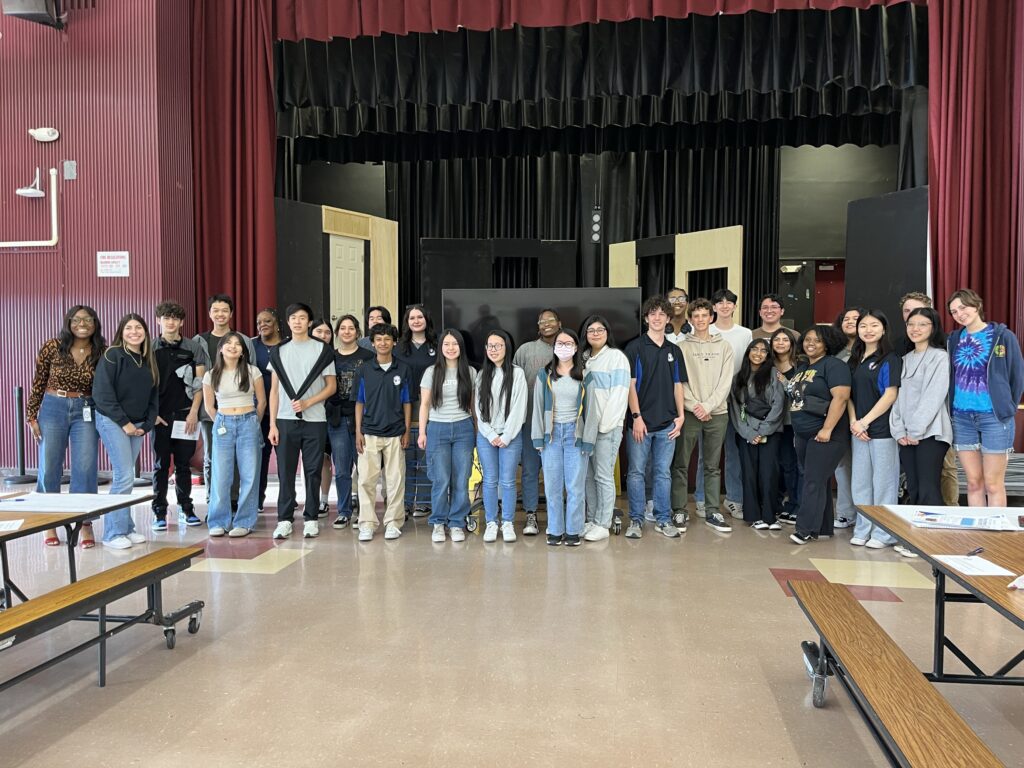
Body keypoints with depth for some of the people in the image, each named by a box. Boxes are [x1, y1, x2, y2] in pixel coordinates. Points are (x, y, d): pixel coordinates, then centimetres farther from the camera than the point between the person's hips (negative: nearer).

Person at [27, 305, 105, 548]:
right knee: (49, 468, 6)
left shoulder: (101, 353, -2)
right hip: (53, 409, 0)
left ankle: (85, 524, 7)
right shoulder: (52, 347, -4)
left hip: (86, 412, 0)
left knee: (85, 468, -3)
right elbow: (38, 383, 3)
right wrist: (32, 416, 1)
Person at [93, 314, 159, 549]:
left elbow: (153, 397, 14)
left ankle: (125, 528, 15)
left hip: (137, 425, 6)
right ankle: (114, 533, -2)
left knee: (125, 477, 9)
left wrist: (147, 425, 2)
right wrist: (124, 422, -14)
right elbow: (102, 393, -14)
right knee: (124, 476, -11)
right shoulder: (112, 356, -7)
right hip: (113, 422, -6)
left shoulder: (148, 361, 12)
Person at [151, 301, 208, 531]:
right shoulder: (150, 348, 6)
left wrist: (194, 412, -4)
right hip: (160, 415, 0)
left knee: (184, 463, 7)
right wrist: (152, 414, -4)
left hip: (186, 415, 0)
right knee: (161, 464, 3)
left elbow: (200, 382, 4)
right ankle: (159, 511, 10)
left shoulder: (194, 348, 6)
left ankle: (186, 507, 18)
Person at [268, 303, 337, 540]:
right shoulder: (278, 351, 10)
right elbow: (274, 390, 9)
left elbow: (331, 387, 3)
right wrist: (272, 424, 2)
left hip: (314, 420, -1)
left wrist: (307, 402, -12)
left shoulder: (323, 350, 4)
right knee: (285, 471, 1)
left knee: (313, 471, 2)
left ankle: (310, 518, 11)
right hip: (285, 420, 1)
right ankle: (284, 519, 9)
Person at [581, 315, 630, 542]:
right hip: (586, 425, 5)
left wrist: (605, 424, -13)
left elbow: (619, 394, -9)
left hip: (607, 427, -5)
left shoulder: (616, 357, -2)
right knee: (588, 475, 8)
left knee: (603, 476, -3)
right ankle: (591, 520, 17)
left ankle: (602, 525, 3)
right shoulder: (583, 358, 14)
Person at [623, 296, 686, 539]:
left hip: (667, 422, 4)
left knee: (663, 472, 9)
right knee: (636, 472, 2)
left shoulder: (674, 350, 13)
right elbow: (630, 384, -6)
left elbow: (678, 385, 14)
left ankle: (664, 519, 18)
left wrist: (680, 415, 5)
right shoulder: (635, 347, -1)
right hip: (641, 421, -4)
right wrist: (636, 416, -12)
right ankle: (636, 520, 11)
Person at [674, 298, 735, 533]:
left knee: (713, 466, 8)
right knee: (681, 465, 1)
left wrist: (708, 406, -11)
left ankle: (712, 512, 16)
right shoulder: (682, 347, 2)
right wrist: (694, 406, -14)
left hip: (717, 413, 2)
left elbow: (725, 382, 0)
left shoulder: (723, 347, 7)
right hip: (689, 413, -1)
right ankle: (680, 511, 10)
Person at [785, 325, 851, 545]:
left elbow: (840, 397, -19)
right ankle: (823, 527, 19)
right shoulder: (803, 368, 18)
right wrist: (797, 431, 18)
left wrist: (827, 429, -24)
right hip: (803, 435, 8)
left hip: (824, 435, -8)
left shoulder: (834, 365, -9)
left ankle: (807, 529, -6)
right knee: (819, 481, 12)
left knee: (814, 482, -9)